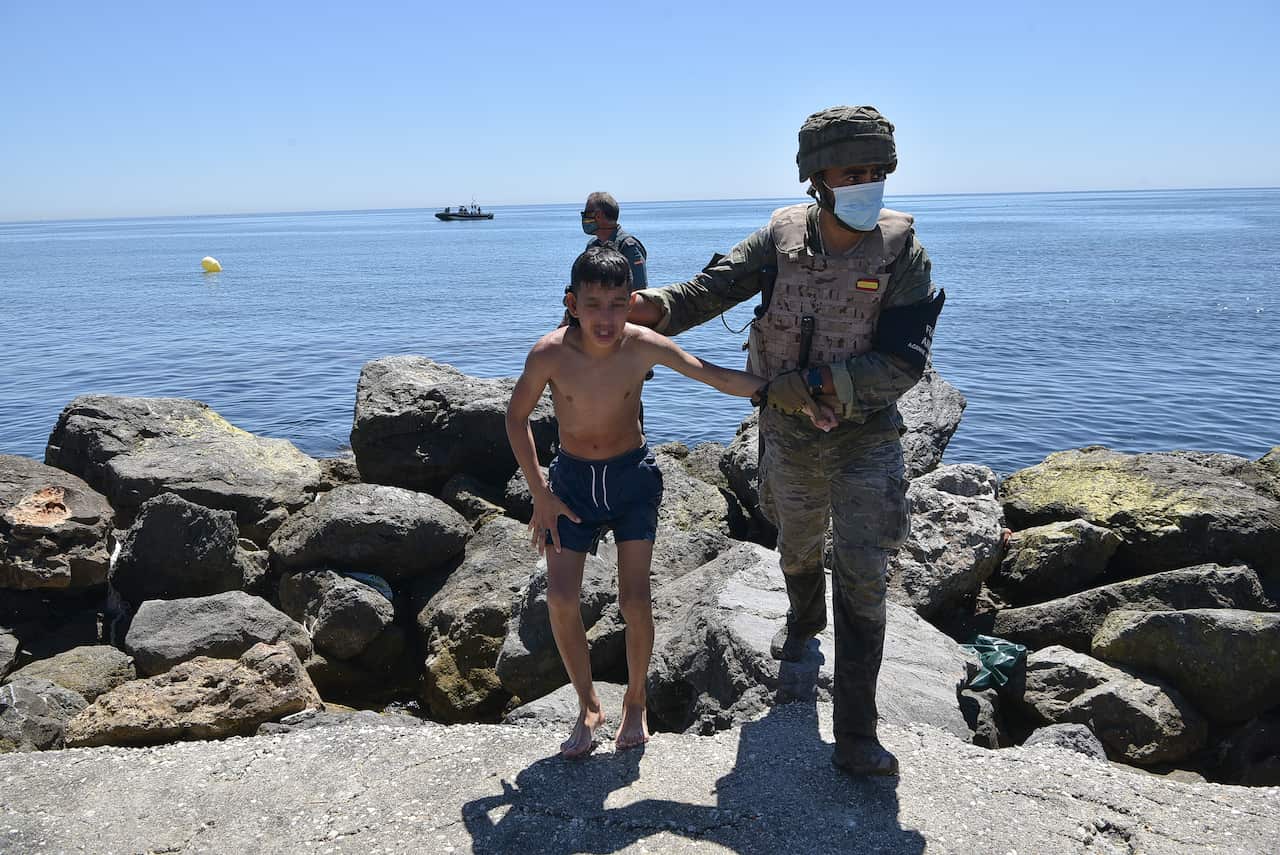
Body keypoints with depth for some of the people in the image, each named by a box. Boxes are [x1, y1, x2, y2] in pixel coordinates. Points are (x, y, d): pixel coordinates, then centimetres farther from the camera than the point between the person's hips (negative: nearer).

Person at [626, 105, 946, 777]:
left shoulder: (901, 252, -14)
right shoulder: (783, 236, -7)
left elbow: (904, 362, -19)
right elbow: (716, 286, -8)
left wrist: (814, 381, -24)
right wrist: (659, 306, -28)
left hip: (865, 436, -2)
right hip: (789, 431, 3)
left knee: (863, 580, -5)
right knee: (798, 546, 24)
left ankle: (854, 739, 4)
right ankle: (804, 619, 59)